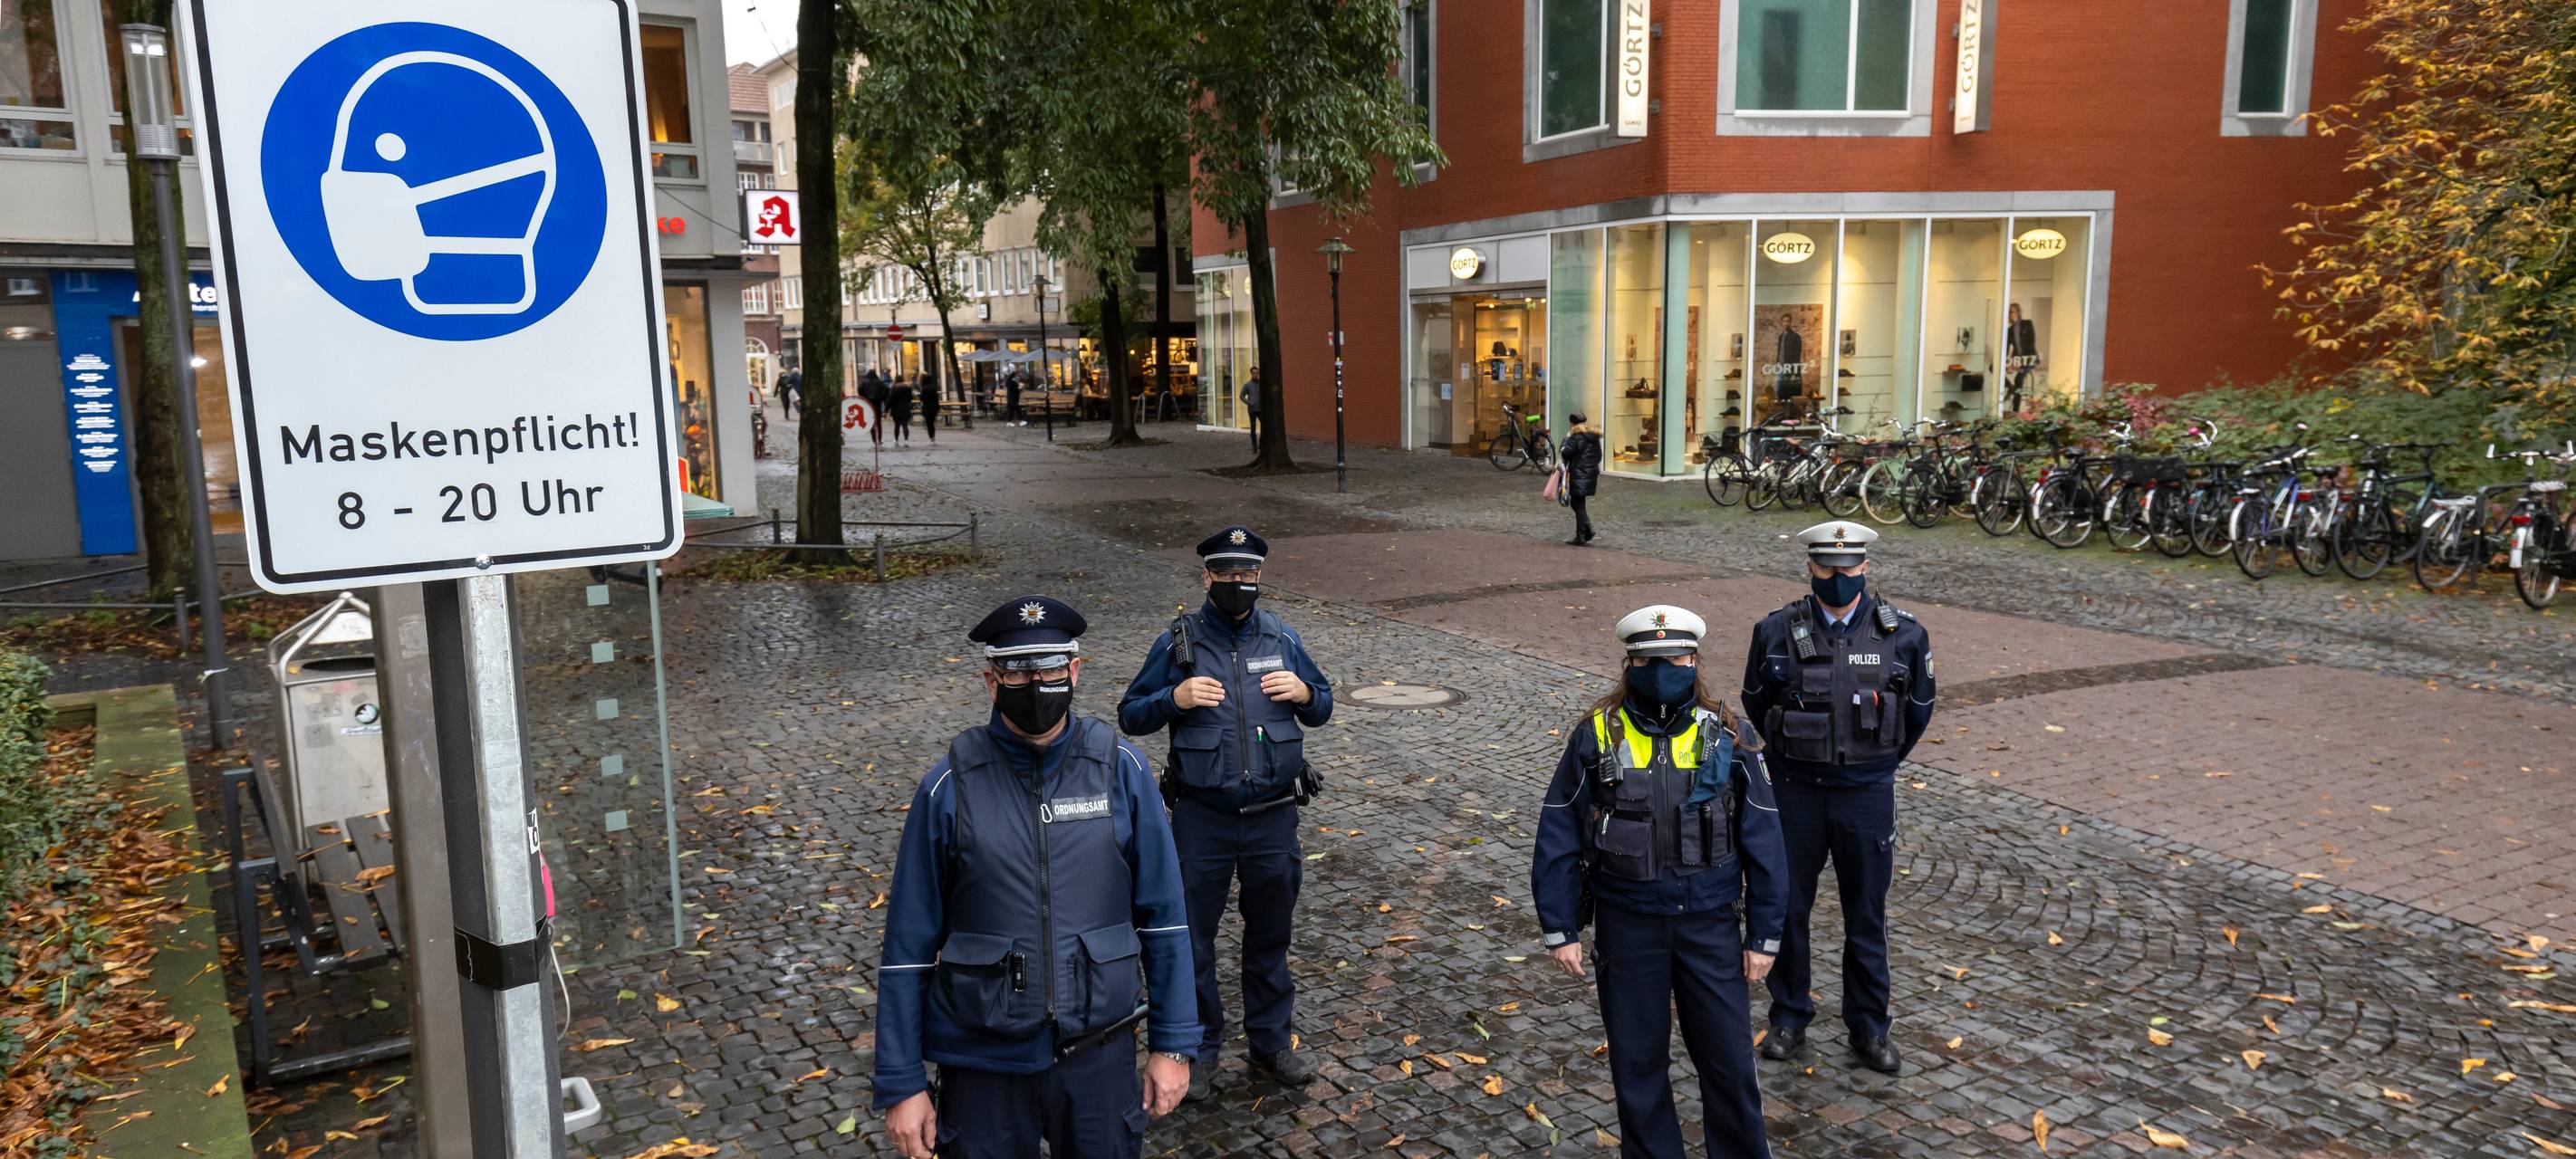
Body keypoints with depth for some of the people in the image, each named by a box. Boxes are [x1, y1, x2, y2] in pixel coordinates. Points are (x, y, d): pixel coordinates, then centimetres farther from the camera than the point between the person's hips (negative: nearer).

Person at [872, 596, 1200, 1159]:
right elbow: (910, 942, -5)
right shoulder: (950, 785, -10)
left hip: (1099, 1050, 1)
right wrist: (900, 1083, -3)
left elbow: (1163, 914, -1)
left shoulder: (1119, 768, -7)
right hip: (983, 1058, -1)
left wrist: (1173, 1044, -1)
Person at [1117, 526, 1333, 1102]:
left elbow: (1322, 709, 11)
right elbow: (1130, 716, -2)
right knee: (1192, 936, 9)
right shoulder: (1178, 642, -6)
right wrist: (1175, 697, -21)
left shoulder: (1282, 638, 1)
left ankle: (1271, 1040, 34)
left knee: (1269, 935, 16)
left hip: (1273, 817, 2)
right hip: (1202, 818, -2)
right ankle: (1199, 1047, 28)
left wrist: (1304, 694, -12)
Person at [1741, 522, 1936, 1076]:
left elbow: (1918, 713, 9)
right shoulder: (1776, 632, -6)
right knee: (1787, 910, 9)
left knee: (1867, 917, 10)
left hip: (1867, 794, 0)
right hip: (1795, 792, 0)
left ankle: (1869, 1028, 27)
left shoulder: (1904, 635, -5)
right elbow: (1755, 707, 9)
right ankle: (1789, 1020, 27)